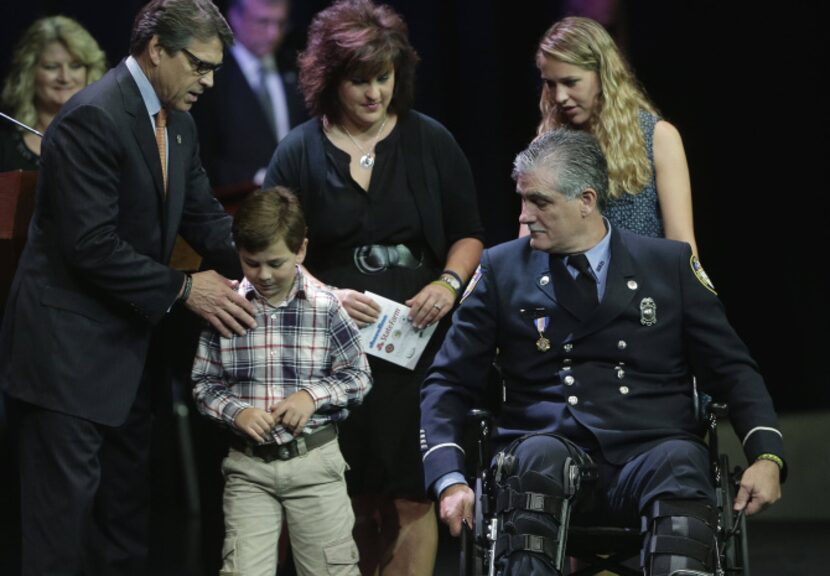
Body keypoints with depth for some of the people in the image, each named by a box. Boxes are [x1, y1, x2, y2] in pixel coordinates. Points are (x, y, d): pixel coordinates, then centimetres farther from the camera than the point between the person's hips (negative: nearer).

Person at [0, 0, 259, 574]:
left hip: (129, 343, 9)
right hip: (69, 346, -9)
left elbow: (205, 217, 10)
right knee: (67, 497, -4)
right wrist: (183, 290, -19)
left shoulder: (178, 123, 8)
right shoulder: (93, 118, -21)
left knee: (126, 496, 16)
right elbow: (92, 246, -24)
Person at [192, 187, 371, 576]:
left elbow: (359, 377, 3)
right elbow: (204, 383, 5)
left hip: (314, 459, 0)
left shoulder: (326, 308, -4)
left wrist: (313, 394, -12)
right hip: (247, 464, 0)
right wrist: (236, 412, -12)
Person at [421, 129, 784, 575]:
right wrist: (449, 480, -7)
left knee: (679, 462, -35)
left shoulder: (671, 265, 13)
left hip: (650, 456, 0)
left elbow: (732, 370, 14)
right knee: (540, 456, -35)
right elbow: (449, 383, 11)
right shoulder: (502, 269, 13)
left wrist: (766, 456, -5)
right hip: (553, 448, 0)